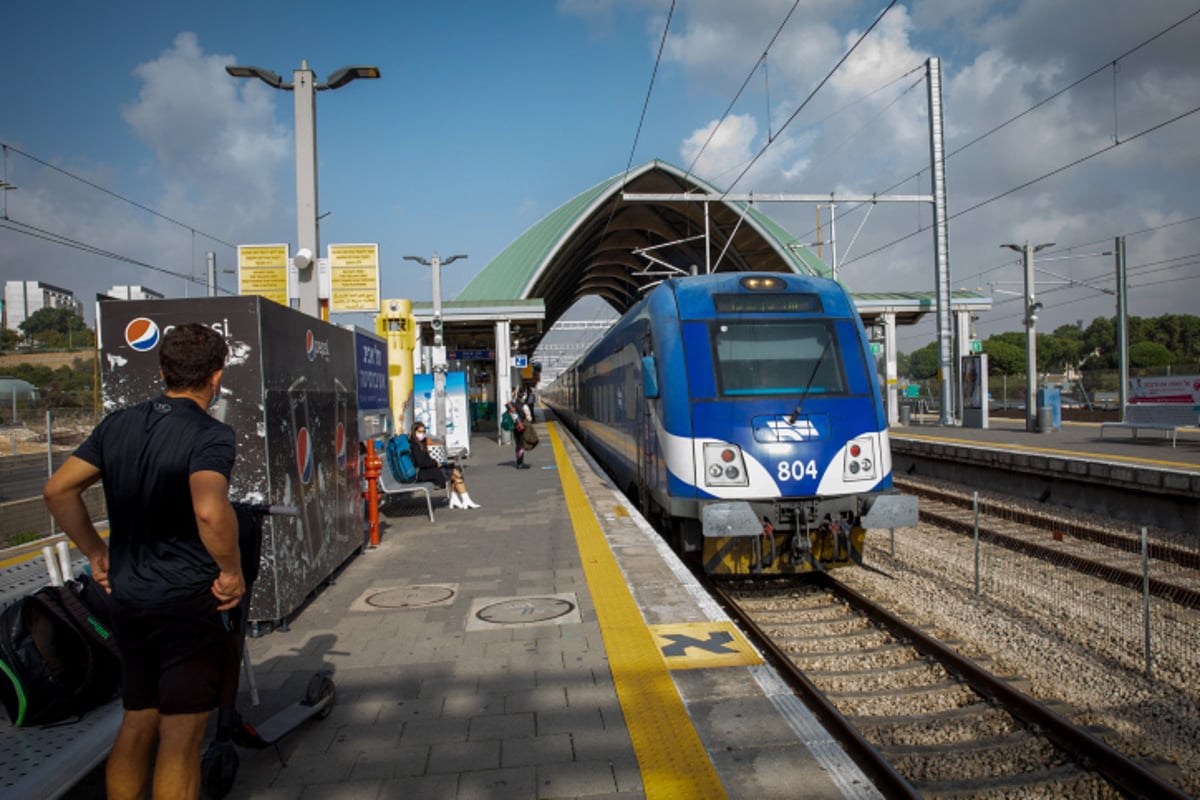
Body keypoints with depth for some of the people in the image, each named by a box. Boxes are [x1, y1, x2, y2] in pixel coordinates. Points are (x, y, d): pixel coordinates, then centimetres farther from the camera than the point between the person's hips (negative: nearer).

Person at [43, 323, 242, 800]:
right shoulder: (210, 435, -17)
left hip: (128, 599, 7)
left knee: (136, 724, 22)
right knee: (180, 737, 4)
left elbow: (58, 490, 7)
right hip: (188, 601, -7)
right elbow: (210, 512, -33)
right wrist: (232, 572, -18)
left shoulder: (118, 425, 5)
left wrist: (96, 553, 13)